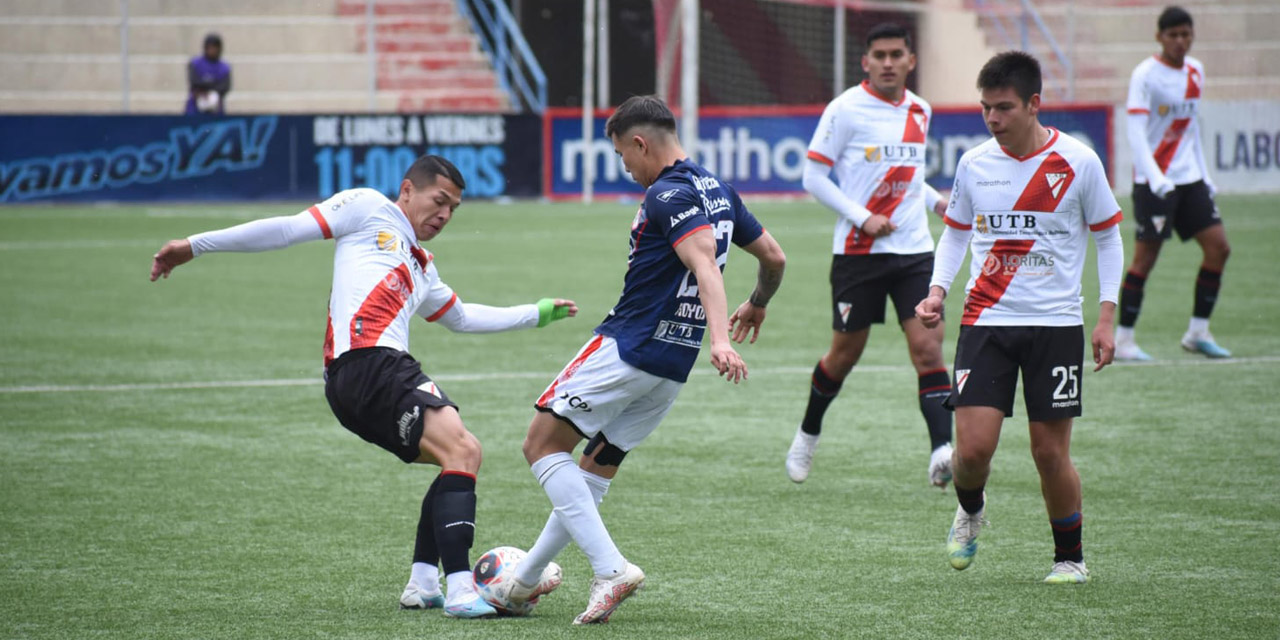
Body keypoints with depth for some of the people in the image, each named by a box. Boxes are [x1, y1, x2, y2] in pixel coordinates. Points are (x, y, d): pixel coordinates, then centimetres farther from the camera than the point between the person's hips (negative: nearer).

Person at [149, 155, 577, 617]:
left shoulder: (422, 269, 33)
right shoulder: (369, 209, 10)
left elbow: (462, 317, 48)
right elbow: (289, 230, 6)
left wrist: (537, 314, 49)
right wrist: (196, 246, 3)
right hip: (365, 364, -10)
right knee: (462, 449, -19)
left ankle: (422, 585, 10)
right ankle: (460, 591, -29)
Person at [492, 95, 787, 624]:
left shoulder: (670, 195, -15)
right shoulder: (718, 191, 13)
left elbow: (704, 264, -29)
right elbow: (774, 257, 21)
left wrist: (719, 337, -42)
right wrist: (757, 306, 41)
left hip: (626, 349, -10)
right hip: (674, 367, 10)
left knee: (543, 446, -4)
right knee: (594, 470, 17)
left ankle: (611, 569, -16)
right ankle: (524, 583, 23)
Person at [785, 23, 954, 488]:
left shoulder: (920, 112, 10)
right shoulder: (845, 110, -7)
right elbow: (813, 176, -6)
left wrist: (936, 201, 8)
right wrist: (862, 218, -16)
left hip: (914, 250, 4)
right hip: (858, 253, -4)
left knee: (928, 348, -11)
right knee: (845, 353, 7)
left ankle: (941, 452, -21)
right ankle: (808, 434, 33)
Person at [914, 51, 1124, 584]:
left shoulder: (1077, 162, -4)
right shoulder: (973, 164, 3)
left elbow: (1108, 237, 6)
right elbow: (955, 232, 18)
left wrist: (1106, 318, -1)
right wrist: (937, 291, 1)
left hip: (1056, 325, -2)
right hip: (986, 321, 2)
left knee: (1050, 451, -1)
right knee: (972, 447, -10)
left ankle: (1070, 556, 20)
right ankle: (970, 509, 25)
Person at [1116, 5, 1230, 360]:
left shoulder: (1195, 71, 11)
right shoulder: (1145, 75, -11)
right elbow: (1135, 133, -18)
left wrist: (1204, 173, 17)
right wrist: (1156, 178, -29)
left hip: (1189, 177, 7)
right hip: (1154, 181, -7)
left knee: (1218, 247, 0)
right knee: (1145, 258, -6)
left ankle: (1198, 332, 10)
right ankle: (1122, 340, 3)